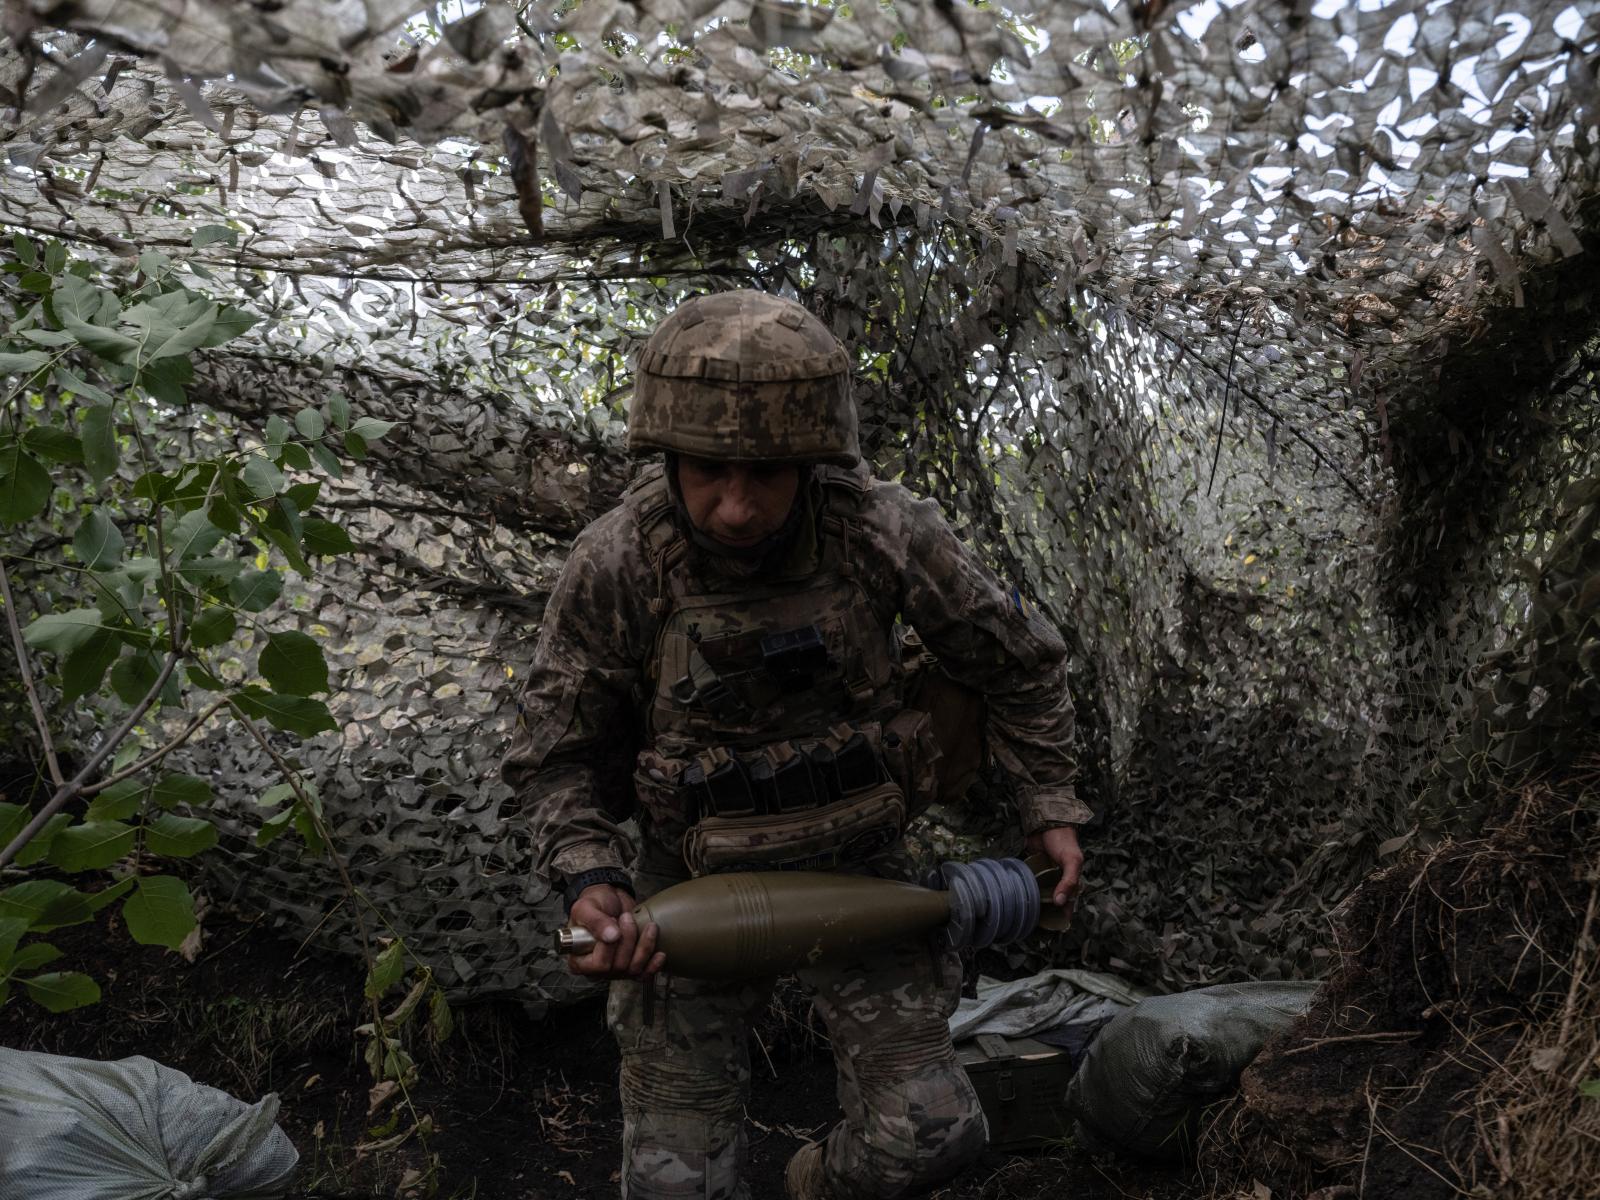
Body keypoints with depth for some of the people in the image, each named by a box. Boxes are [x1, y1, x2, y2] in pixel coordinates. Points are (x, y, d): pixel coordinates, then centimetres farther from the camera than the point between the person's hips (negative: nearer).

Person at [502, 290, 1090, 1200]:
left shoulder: (888, 532, -23)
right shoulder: (614, 568, -23)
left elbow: (1019, 657, -4)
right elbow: (557, 754, -9)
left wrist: (1052, 808, -3)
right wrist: (590, 880, -26)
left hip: (857, 862, 1)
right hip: (696, 881, 0)